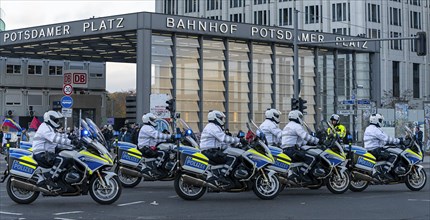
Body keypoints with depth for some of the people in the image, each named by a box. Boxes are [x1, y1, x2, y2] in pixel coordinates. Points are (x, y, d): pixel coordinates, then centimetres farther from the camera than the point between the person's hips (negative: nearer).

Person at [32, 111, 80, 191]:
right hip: (41, 154, -11)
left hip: (47, 153, 11)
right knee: (61, 160, -27)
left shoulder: (51, 129, 24)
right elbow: (54, 138, -27)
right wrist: (70, 142, -33)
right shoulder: (44, 127, -11)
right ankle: (50, 180, -27)